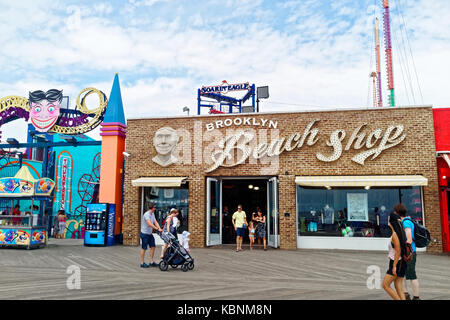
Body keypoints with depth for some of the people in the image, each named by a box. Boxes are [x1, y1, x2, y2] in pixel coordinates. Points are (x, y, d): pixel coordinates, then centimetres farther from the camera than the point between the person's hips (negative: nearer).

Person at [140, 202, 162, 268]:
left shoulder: (152, 214, 9)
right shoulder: (146, 214, -20)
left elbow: (155, 222, 4)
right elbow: (150, 224, -31)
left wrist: (160, 228, -10)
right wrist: (157, 229, -32)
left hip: (150, 234, 9)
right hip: (144, 233, -9)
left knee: (153, 247, 7)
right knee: (144, 248, 1)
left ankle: (151, 262, 15)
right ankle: (142, 263, 12)